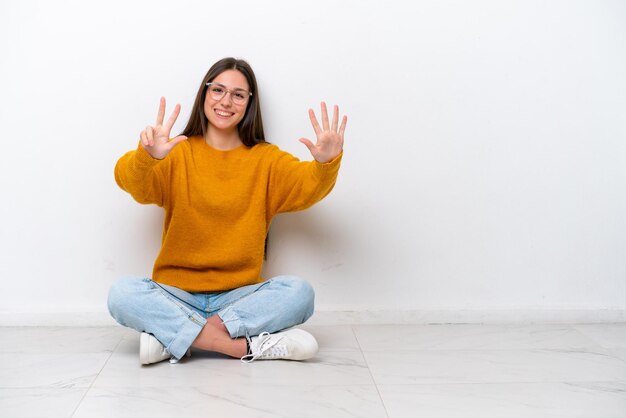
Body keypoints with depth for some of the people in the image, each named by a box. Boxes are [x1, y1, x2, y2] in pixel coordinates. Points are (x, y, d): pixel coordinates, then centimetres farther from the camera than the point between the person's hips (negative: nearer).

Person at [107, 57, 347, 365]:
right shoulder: (179, 154, 2)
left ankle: (172, 336, -24)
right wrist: (146, 156, -41)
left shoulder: (266, 159, 7)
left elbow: (307, 185, -12)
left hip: (239, 296, 1)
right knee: (122, 294, -28)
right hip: (177, 295, 0)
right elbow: (132, 181, -17)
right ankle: (246, 346, -29)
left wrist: (326, 163, -36)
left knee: (299, 292, -26)